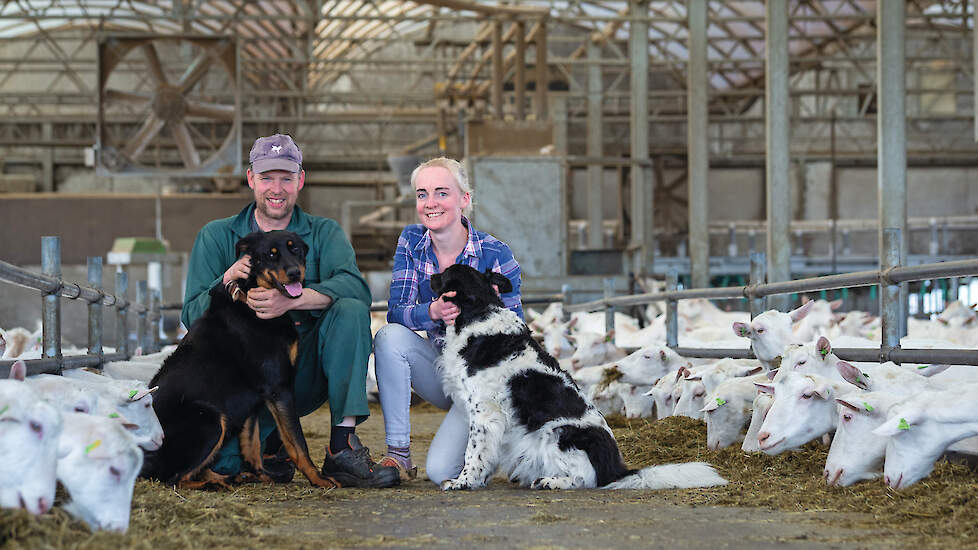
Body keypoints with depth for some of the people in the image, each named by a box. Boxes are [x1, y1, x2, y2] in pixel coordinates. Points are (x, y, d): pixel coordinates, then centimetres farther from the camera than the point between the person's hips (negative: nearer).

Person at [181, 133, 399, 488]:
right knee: (221, 464, -27)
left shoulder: (323, 233, 6)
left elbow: (355, 286, -15)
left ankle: (343, 448, -26)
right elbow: (191, 315, -2)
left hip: (305, 374, 1)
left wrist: (292, 300, -32)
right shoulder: (216, 237, 7)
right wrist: (227, 282, -23)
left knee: (350, 310, -26)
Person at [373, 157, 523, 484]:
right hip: (441, 371, 4)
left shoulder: (495, 254, -15)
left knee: (442, 470, -23)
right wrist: (434, 312, -34)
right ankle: (398, 453, -17)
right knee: (390, 337, -28)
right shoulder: (412, 242, -4)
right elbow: (395, 311, -15)